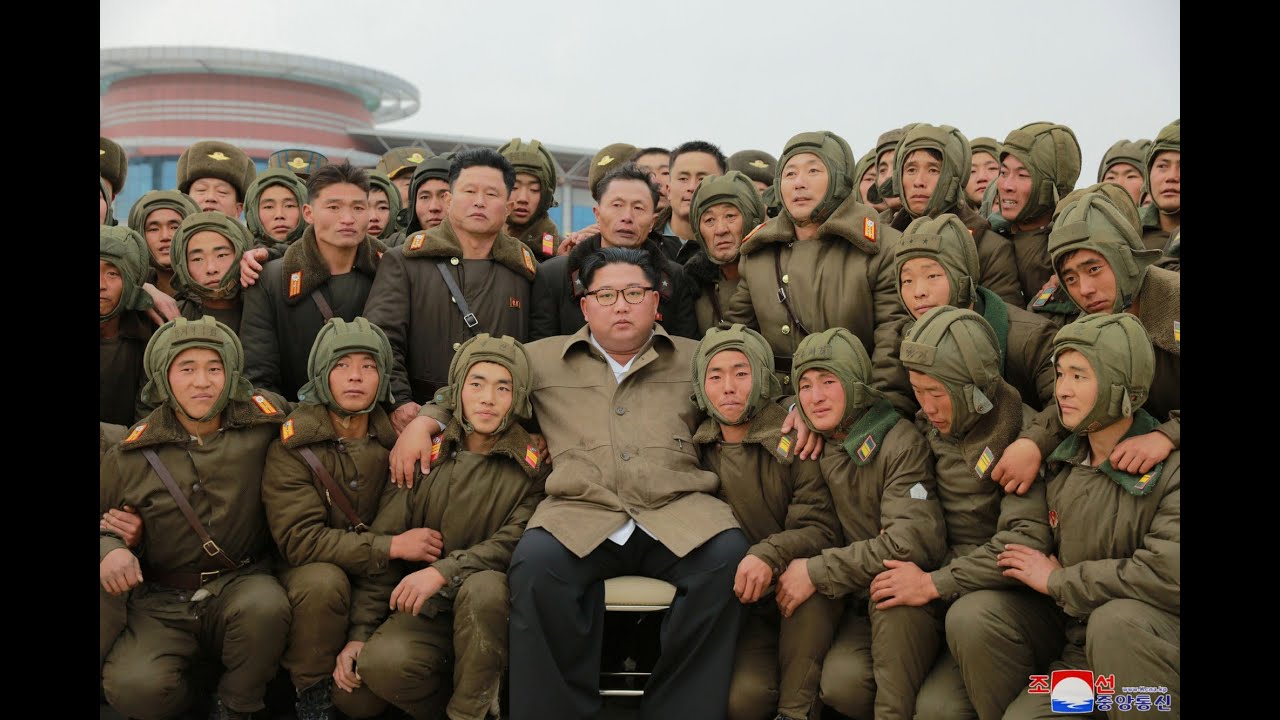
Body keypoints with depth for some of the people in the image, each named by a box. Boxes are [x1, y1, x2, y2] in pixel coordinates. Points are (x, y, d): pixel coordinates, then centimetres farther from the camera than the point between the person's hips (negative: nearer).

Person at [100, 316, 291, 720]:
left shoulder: (262, 419, -4)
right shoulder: (131, 455, -2)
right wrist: (107, 547, -13)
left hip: (241, 584, 0)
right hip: (163, 602, 0)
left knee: (265, 607, -36)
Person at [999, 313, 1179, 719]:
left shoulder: (1170, 466, -14)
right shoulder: (1061, 462, 6)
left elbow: (1170, 575, -27)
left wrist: (1059, 581, -16)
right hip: (1079, 651, 5)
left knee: (1115, 620, -35)